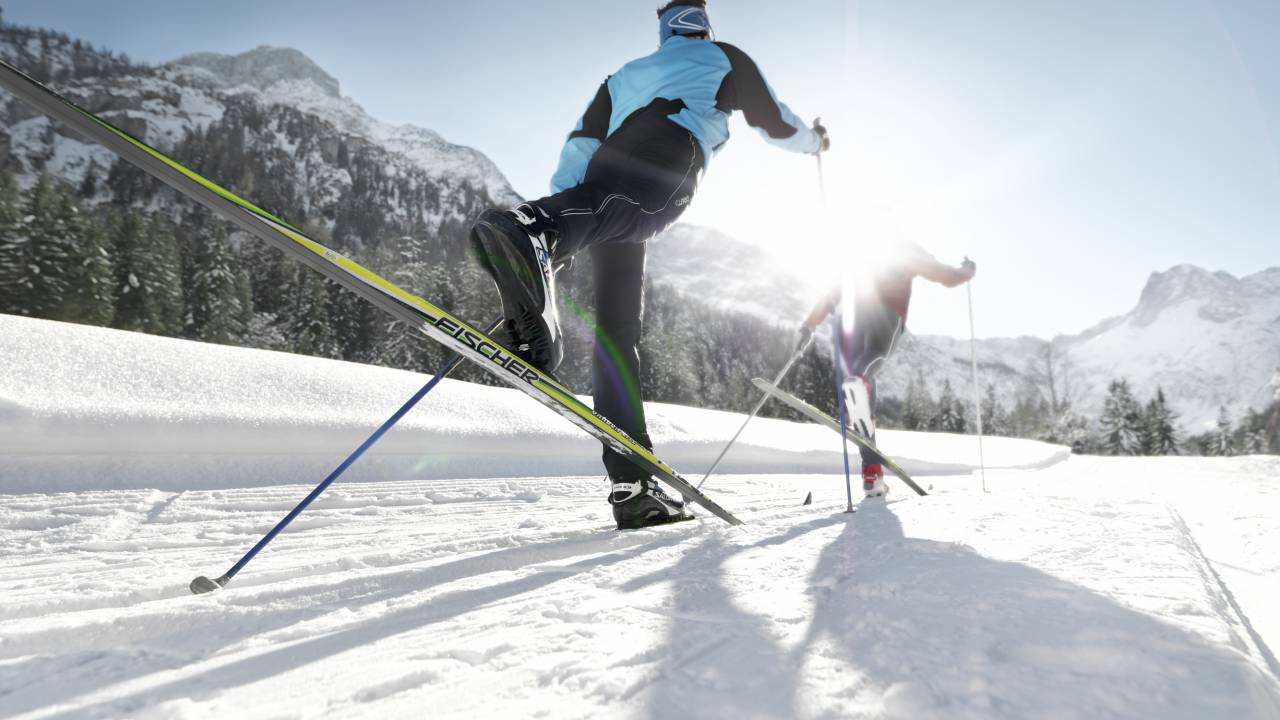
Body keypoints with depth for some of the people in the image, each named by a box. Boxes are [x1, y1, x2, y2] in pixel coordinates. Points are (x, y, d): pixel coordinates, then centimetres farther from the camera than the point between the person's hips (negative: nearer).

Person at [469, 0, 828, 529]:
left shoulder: (626, 74, 40)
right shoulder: (723, 58, 30)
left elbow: (581, 142, 26)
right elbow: (773, 122, 33)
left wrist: (564, 201, 20)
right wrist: (814, 140, 53)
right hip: (664, 166, -4)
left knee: (616, 327, -2)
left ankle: (632, 488, -5)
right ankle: (527, 231, -70)